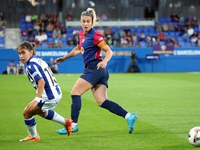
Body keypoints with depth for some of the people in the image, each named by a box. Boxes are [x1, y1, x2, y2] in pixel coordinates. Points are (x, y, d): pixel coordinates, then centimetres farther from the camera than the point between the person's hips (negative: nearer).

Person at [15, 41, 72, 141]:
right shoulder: (39, 60, 10)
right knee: (41, 112, 35)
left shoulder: (31, 66, -18)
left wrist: (37, 99, -33)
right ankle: (66, 123, 41)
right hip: (57, 93, 10)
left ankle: (33, 136, 19)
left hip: (50, 97, -10)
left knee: (27, 113, 2)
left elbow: (41, 82, -29)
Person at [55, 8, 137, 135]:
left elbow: (109, 51, -10)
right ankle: (129, 116, -9)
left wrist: (104, 61, -28)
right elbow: (78, 49, 36)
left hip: (95, 68, -8)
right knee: (102, 102, -3)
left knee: (75, 93, -6)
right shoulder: (81, 34, 17)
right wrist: (64, 58, 40)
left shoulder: (95, 36, -8)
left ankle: (73, 125, -4)